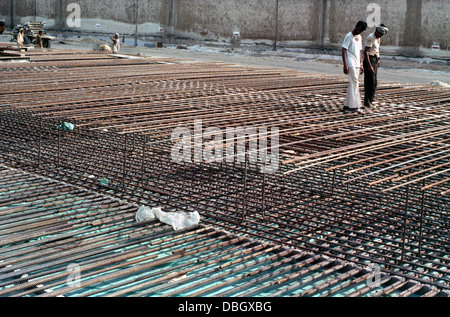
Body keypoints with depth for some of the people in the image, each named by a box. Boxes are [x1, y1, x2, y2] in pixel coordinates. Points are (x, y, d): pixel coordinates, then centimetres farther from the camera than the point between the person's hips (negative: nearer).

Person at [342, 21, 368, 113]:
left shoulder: (359, 37, 17)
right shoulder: (349, 36, -7)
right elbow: (343, 50, -11)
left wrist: (361, 65, 19)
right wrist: (345, 65, -18)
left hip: (357, 65, 8)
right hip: (351, 65, -8)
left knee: (352, 84, 8)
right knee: (354, 84, -10)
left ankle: (347, 105, 12)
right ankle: (354, 106, -8)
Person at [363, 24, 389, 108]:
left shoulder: (378, 37, 9)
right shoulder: (370, 38, -17)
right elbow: (365, 52, -21)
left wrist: (378, 59, 15)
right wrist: (369, 65, -24)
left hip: (375, 60, 9)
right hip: (369, 60, -9)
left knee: (375, 82, 11)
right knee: (369, 82, -7)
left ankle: (371, 100, 19)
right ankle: (366, 102, -1)